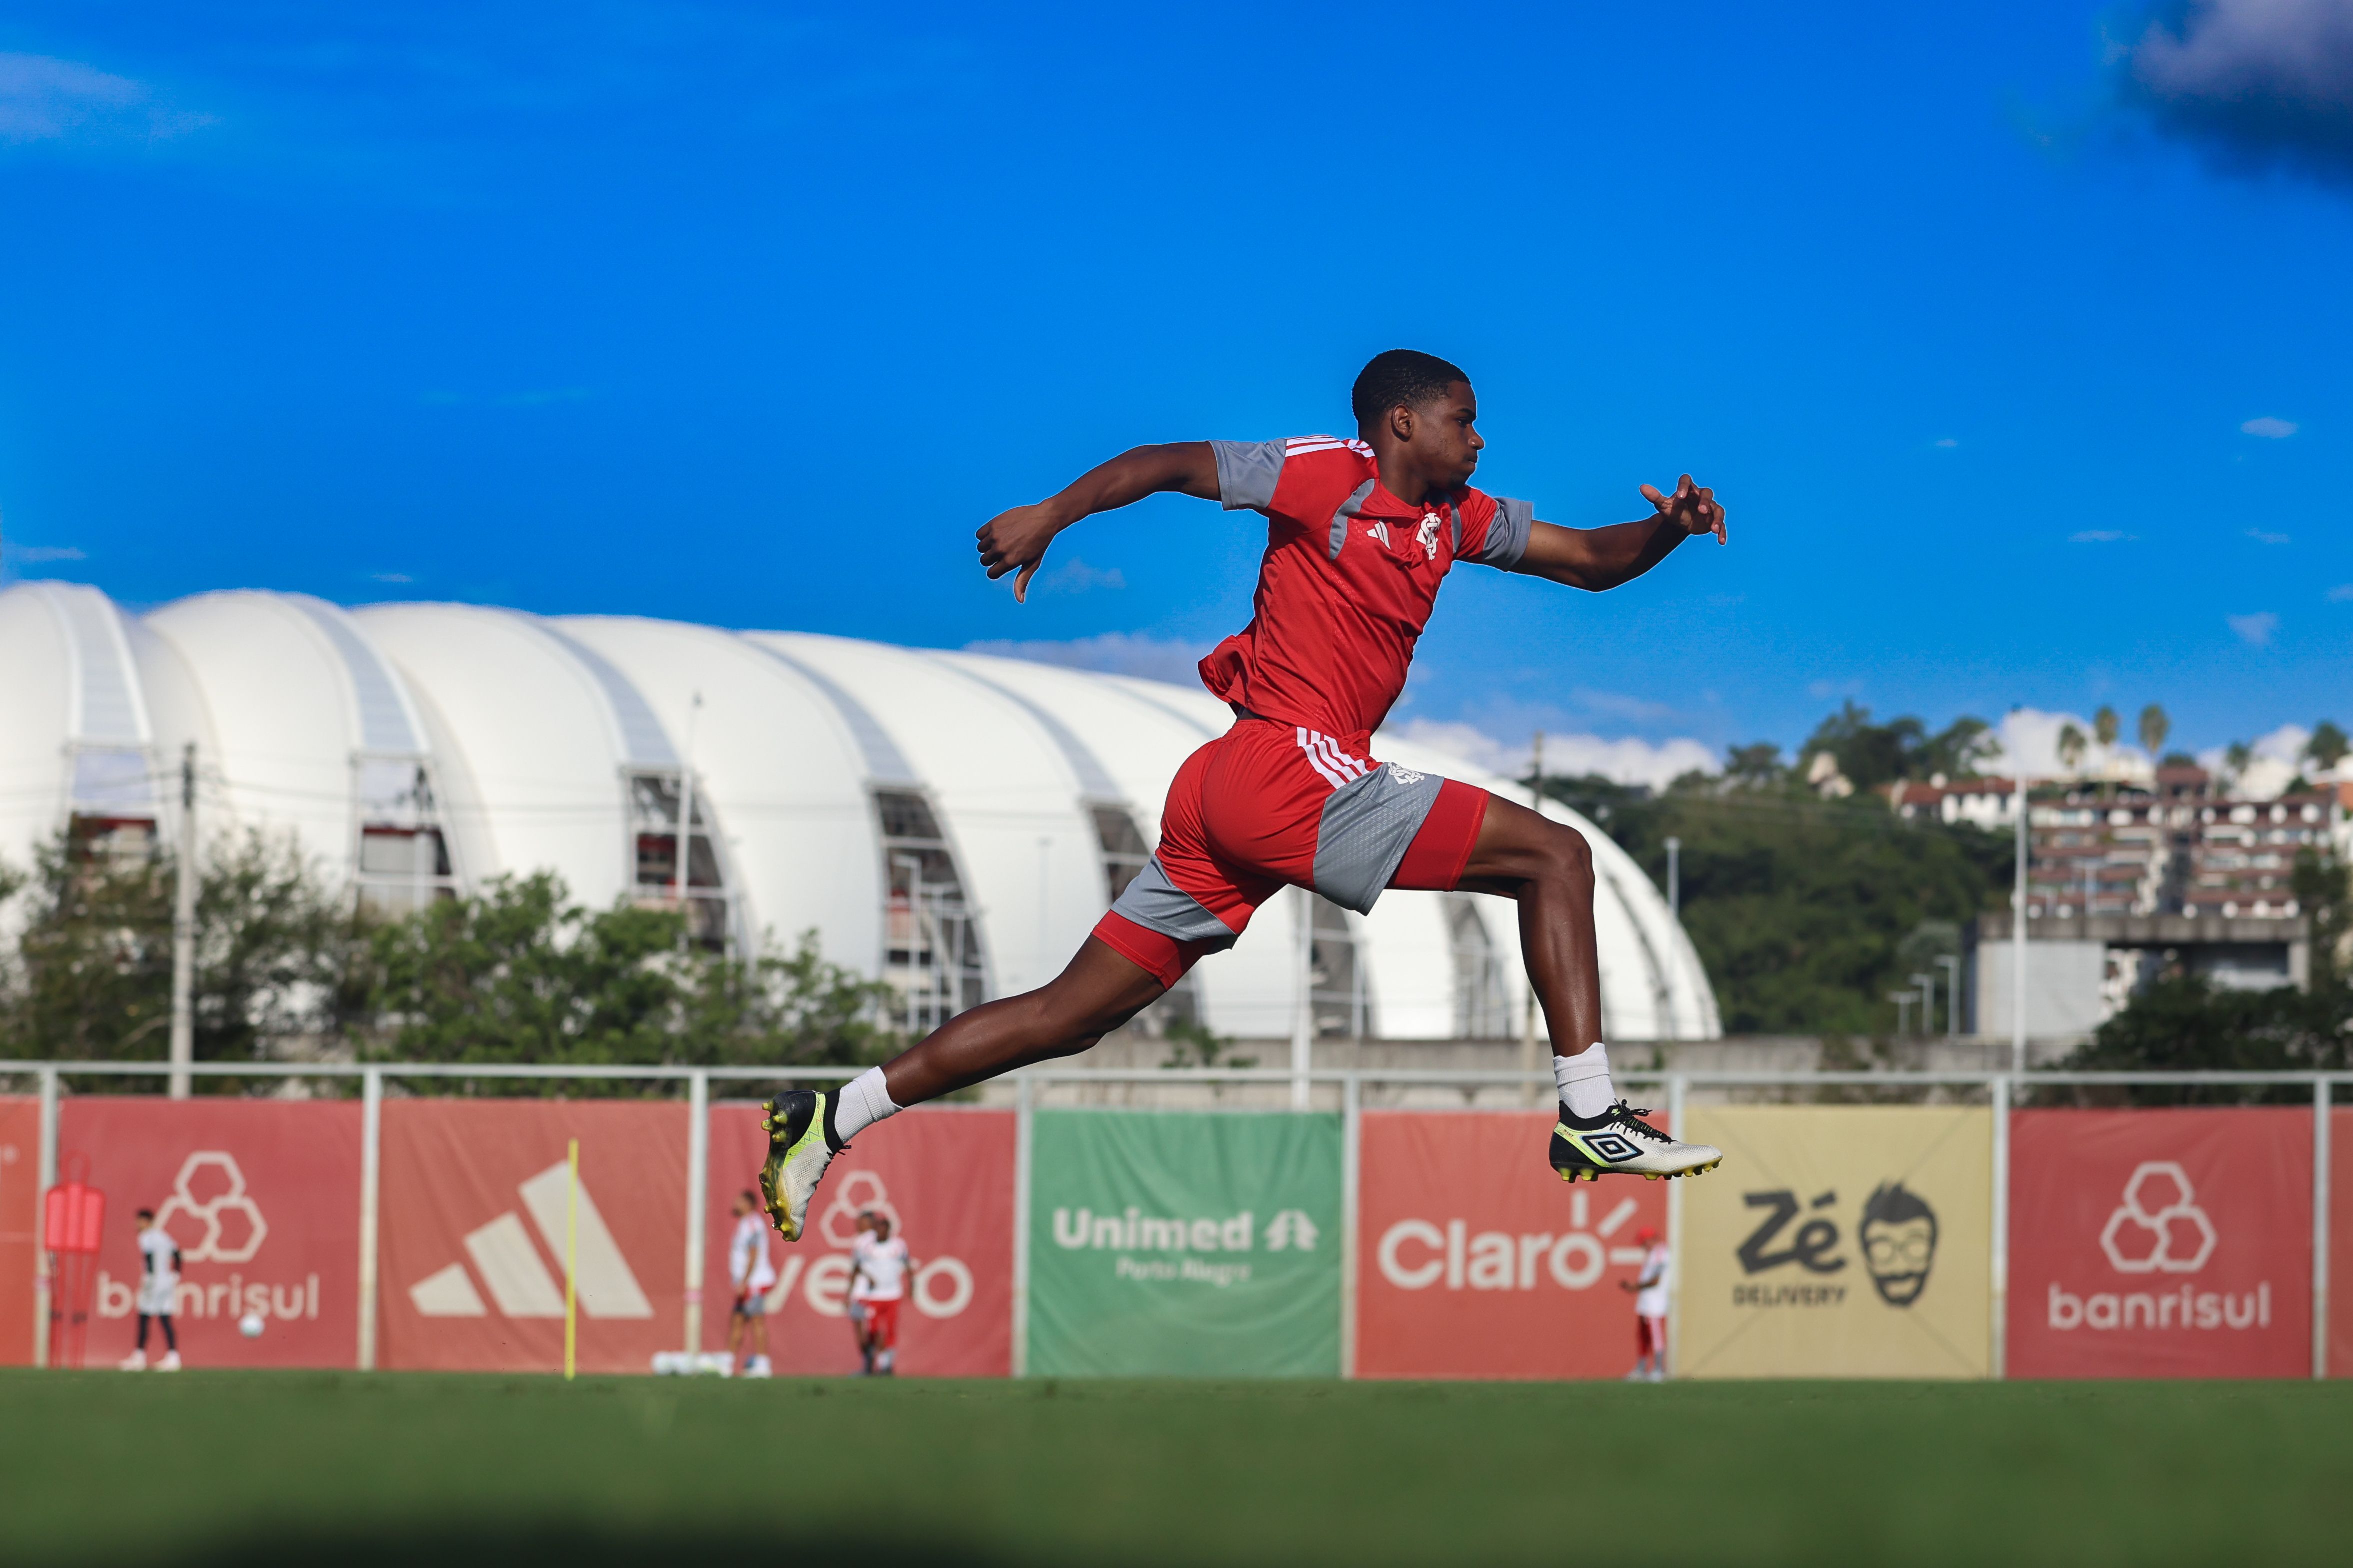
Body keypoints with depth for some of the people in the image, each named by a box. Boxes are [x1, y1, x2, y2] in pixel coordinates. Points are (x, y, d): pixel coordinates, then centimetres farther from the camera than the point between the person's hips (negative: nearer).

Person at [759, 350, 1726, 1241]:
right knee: (1555, 856, -7)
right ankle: (1590, 1117, -11)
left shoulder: (1454, 519, 21)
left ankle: (834, 1118, 6)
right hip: (1291, 766, -9)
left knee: (1074, 1014, 7)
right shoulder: (1332, 476, -3)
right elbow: (1175, 466, -5)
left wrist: (1668, 529, 5)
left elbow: (1590, 561, 24)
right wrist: (1052, 513, -16)